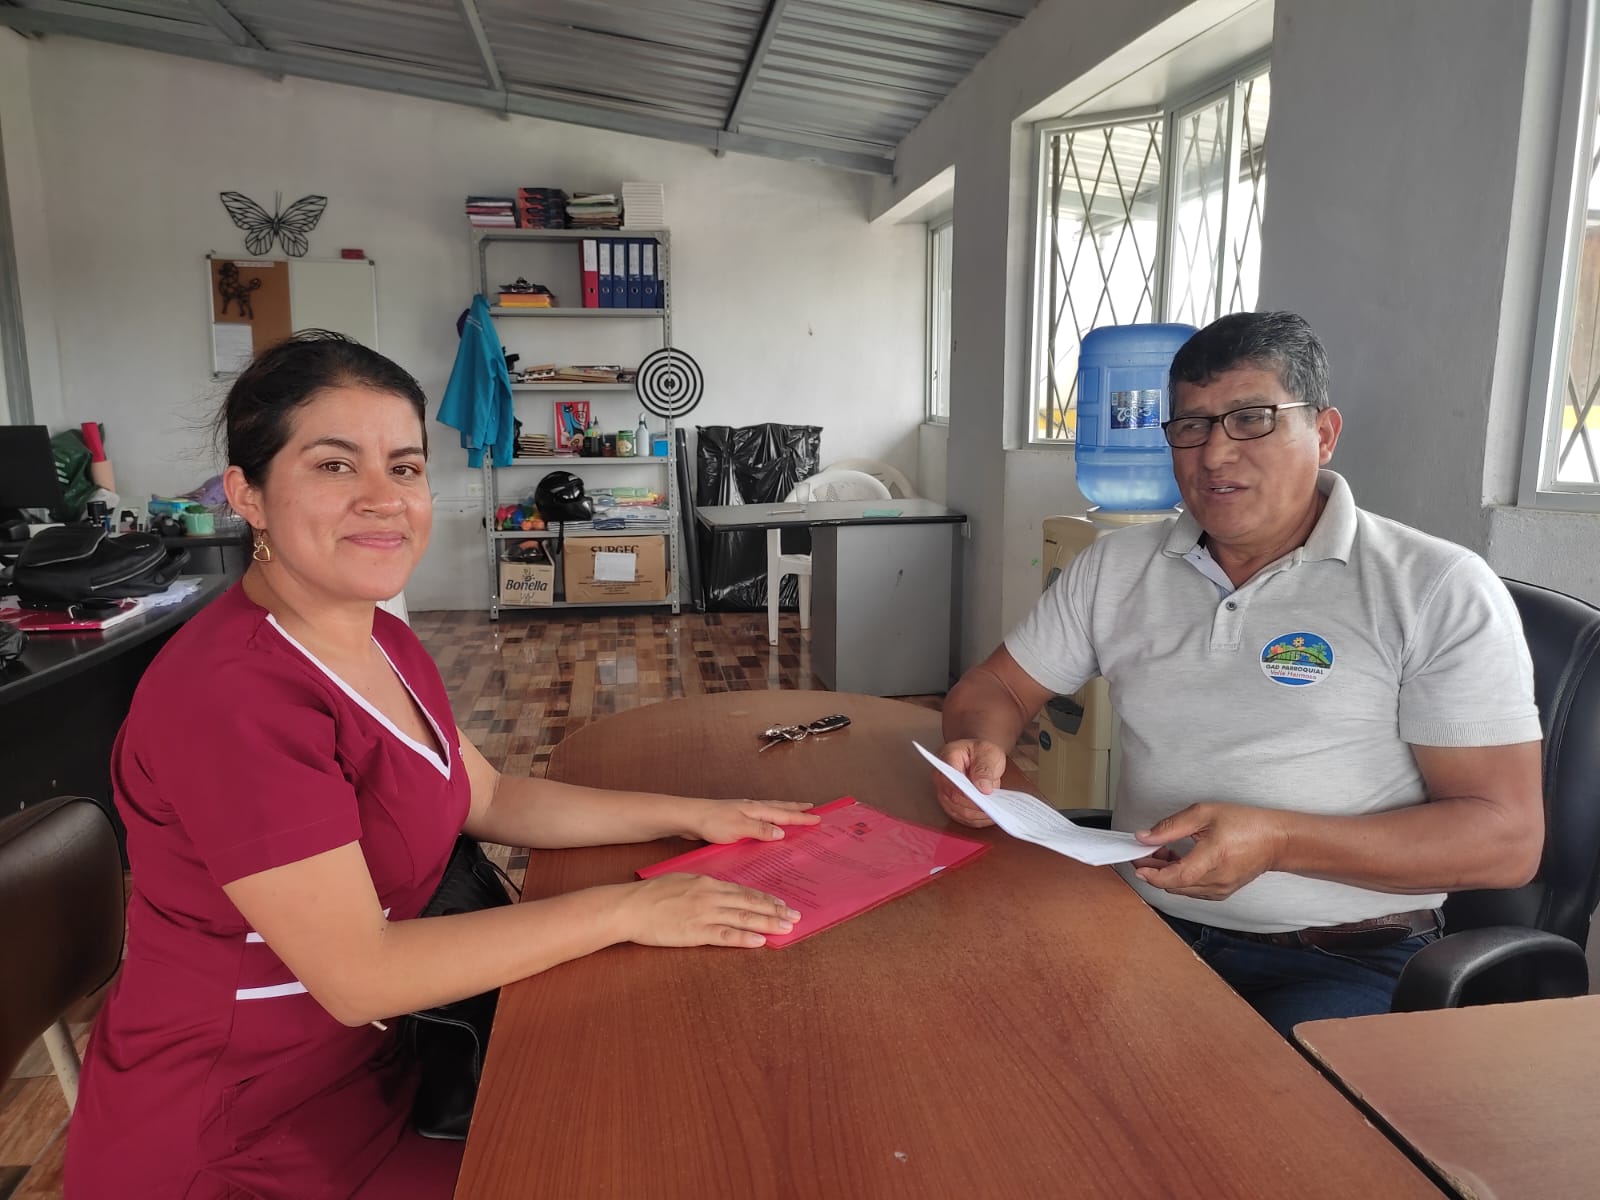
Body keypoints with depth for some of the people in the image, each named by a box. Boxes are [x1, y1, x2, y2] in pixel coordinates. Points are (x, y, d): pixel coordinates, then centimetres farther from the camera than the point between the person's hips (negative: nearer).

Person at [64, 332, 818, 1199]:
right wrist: (623, 910, -25)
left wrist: (687, 816, 0)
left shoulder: (381, 642, 1)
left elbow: (491, 801, 8)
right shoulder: (231, 693, -29)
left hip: (360, 1056, 8)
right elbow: (358, 974, -29)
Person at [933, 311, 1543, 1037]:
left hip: (1344, 964, -3)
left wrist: (1276, 841, -22)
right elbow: (996, 687, 14)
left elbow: (1507, 839, -8)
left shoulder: (1439, 592, -5)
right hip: (1138, 922, 4)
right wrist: (977, 747, -11)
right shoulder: (1116, 567, 8)